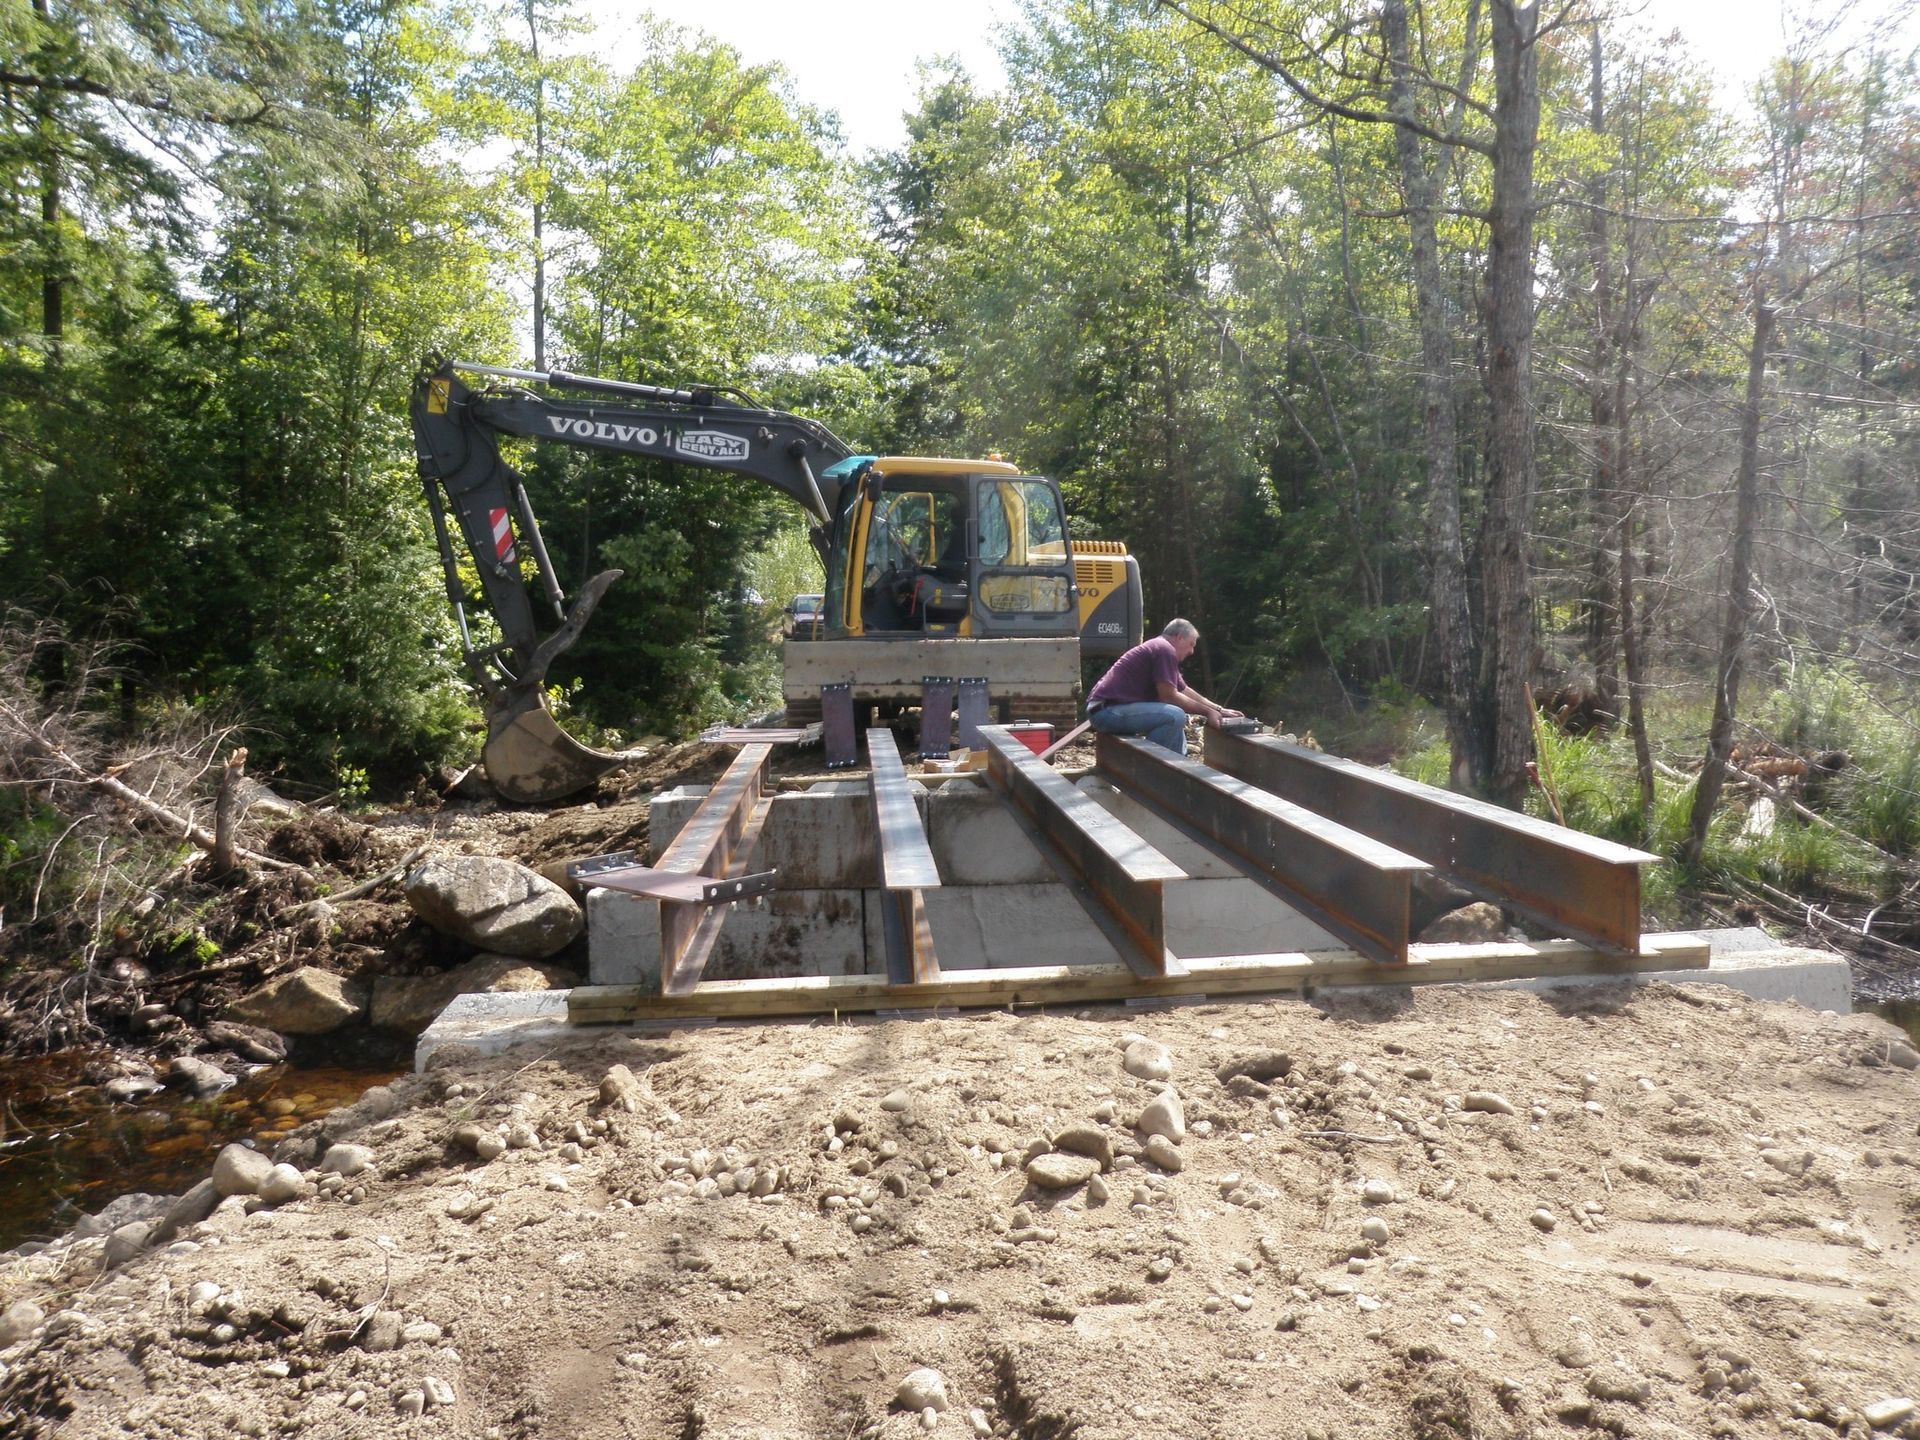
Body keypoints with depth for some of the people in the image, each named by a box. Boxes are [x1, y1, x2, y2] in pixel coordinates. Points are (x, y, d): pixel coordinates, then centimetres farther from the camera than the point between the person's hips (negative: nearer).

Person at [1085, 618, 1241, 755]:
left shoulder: (1159, 647, 22)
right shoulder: (1165, 649, -10)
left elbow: (1185, 691, 27)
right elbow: (1169, 696, -14)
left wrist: (1219, 709, 24)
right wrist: (1208, 712, -5)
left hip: (1109, 710, 11)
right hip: (1107, 711, -11)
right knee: (1175, 716, -25)